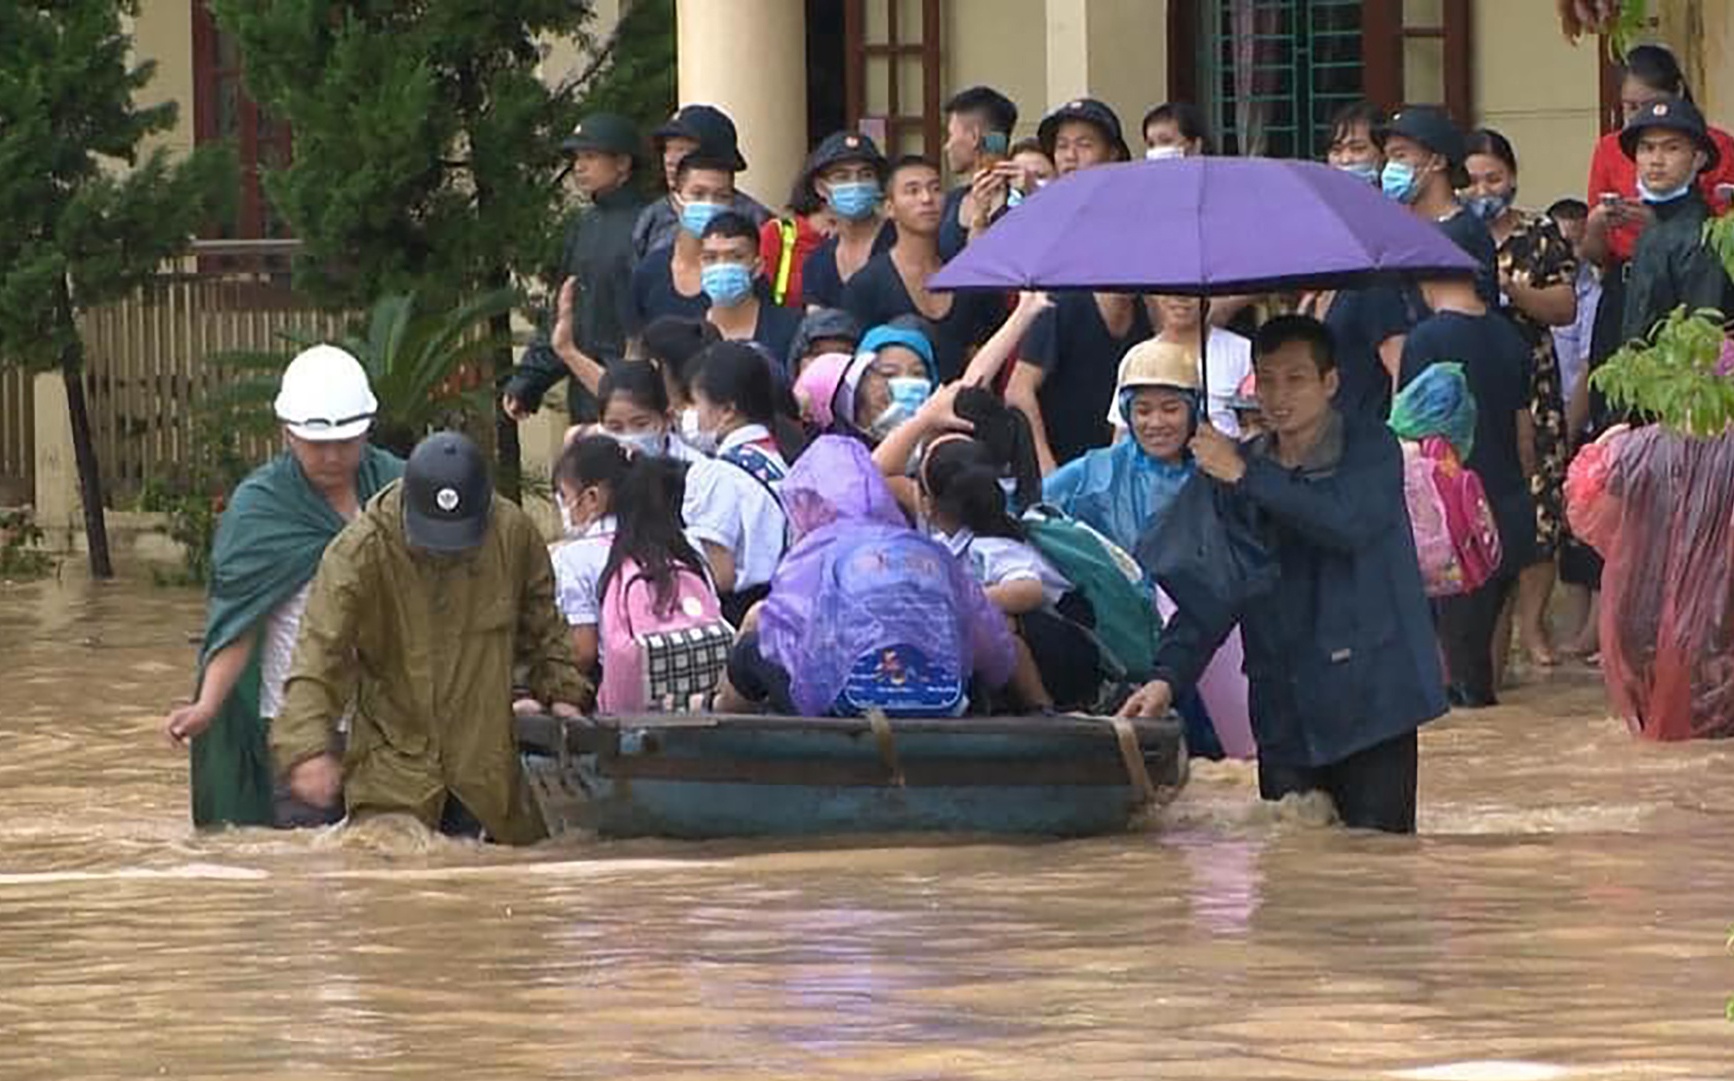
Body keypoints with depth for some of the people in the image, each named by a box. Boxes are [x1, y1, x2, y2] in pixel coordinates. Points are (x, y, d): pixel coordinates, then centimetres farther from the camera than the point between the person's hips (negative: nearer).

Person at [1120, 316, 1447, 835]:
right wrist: (1170, 675, -7)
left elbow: (1349, 524, -22)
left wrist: (1245, 478, -19)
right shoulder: (1237, 465, 13)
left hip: (1369, 704, -4)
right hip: (1285, 720, 4)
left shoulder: (1370, 450, -1)